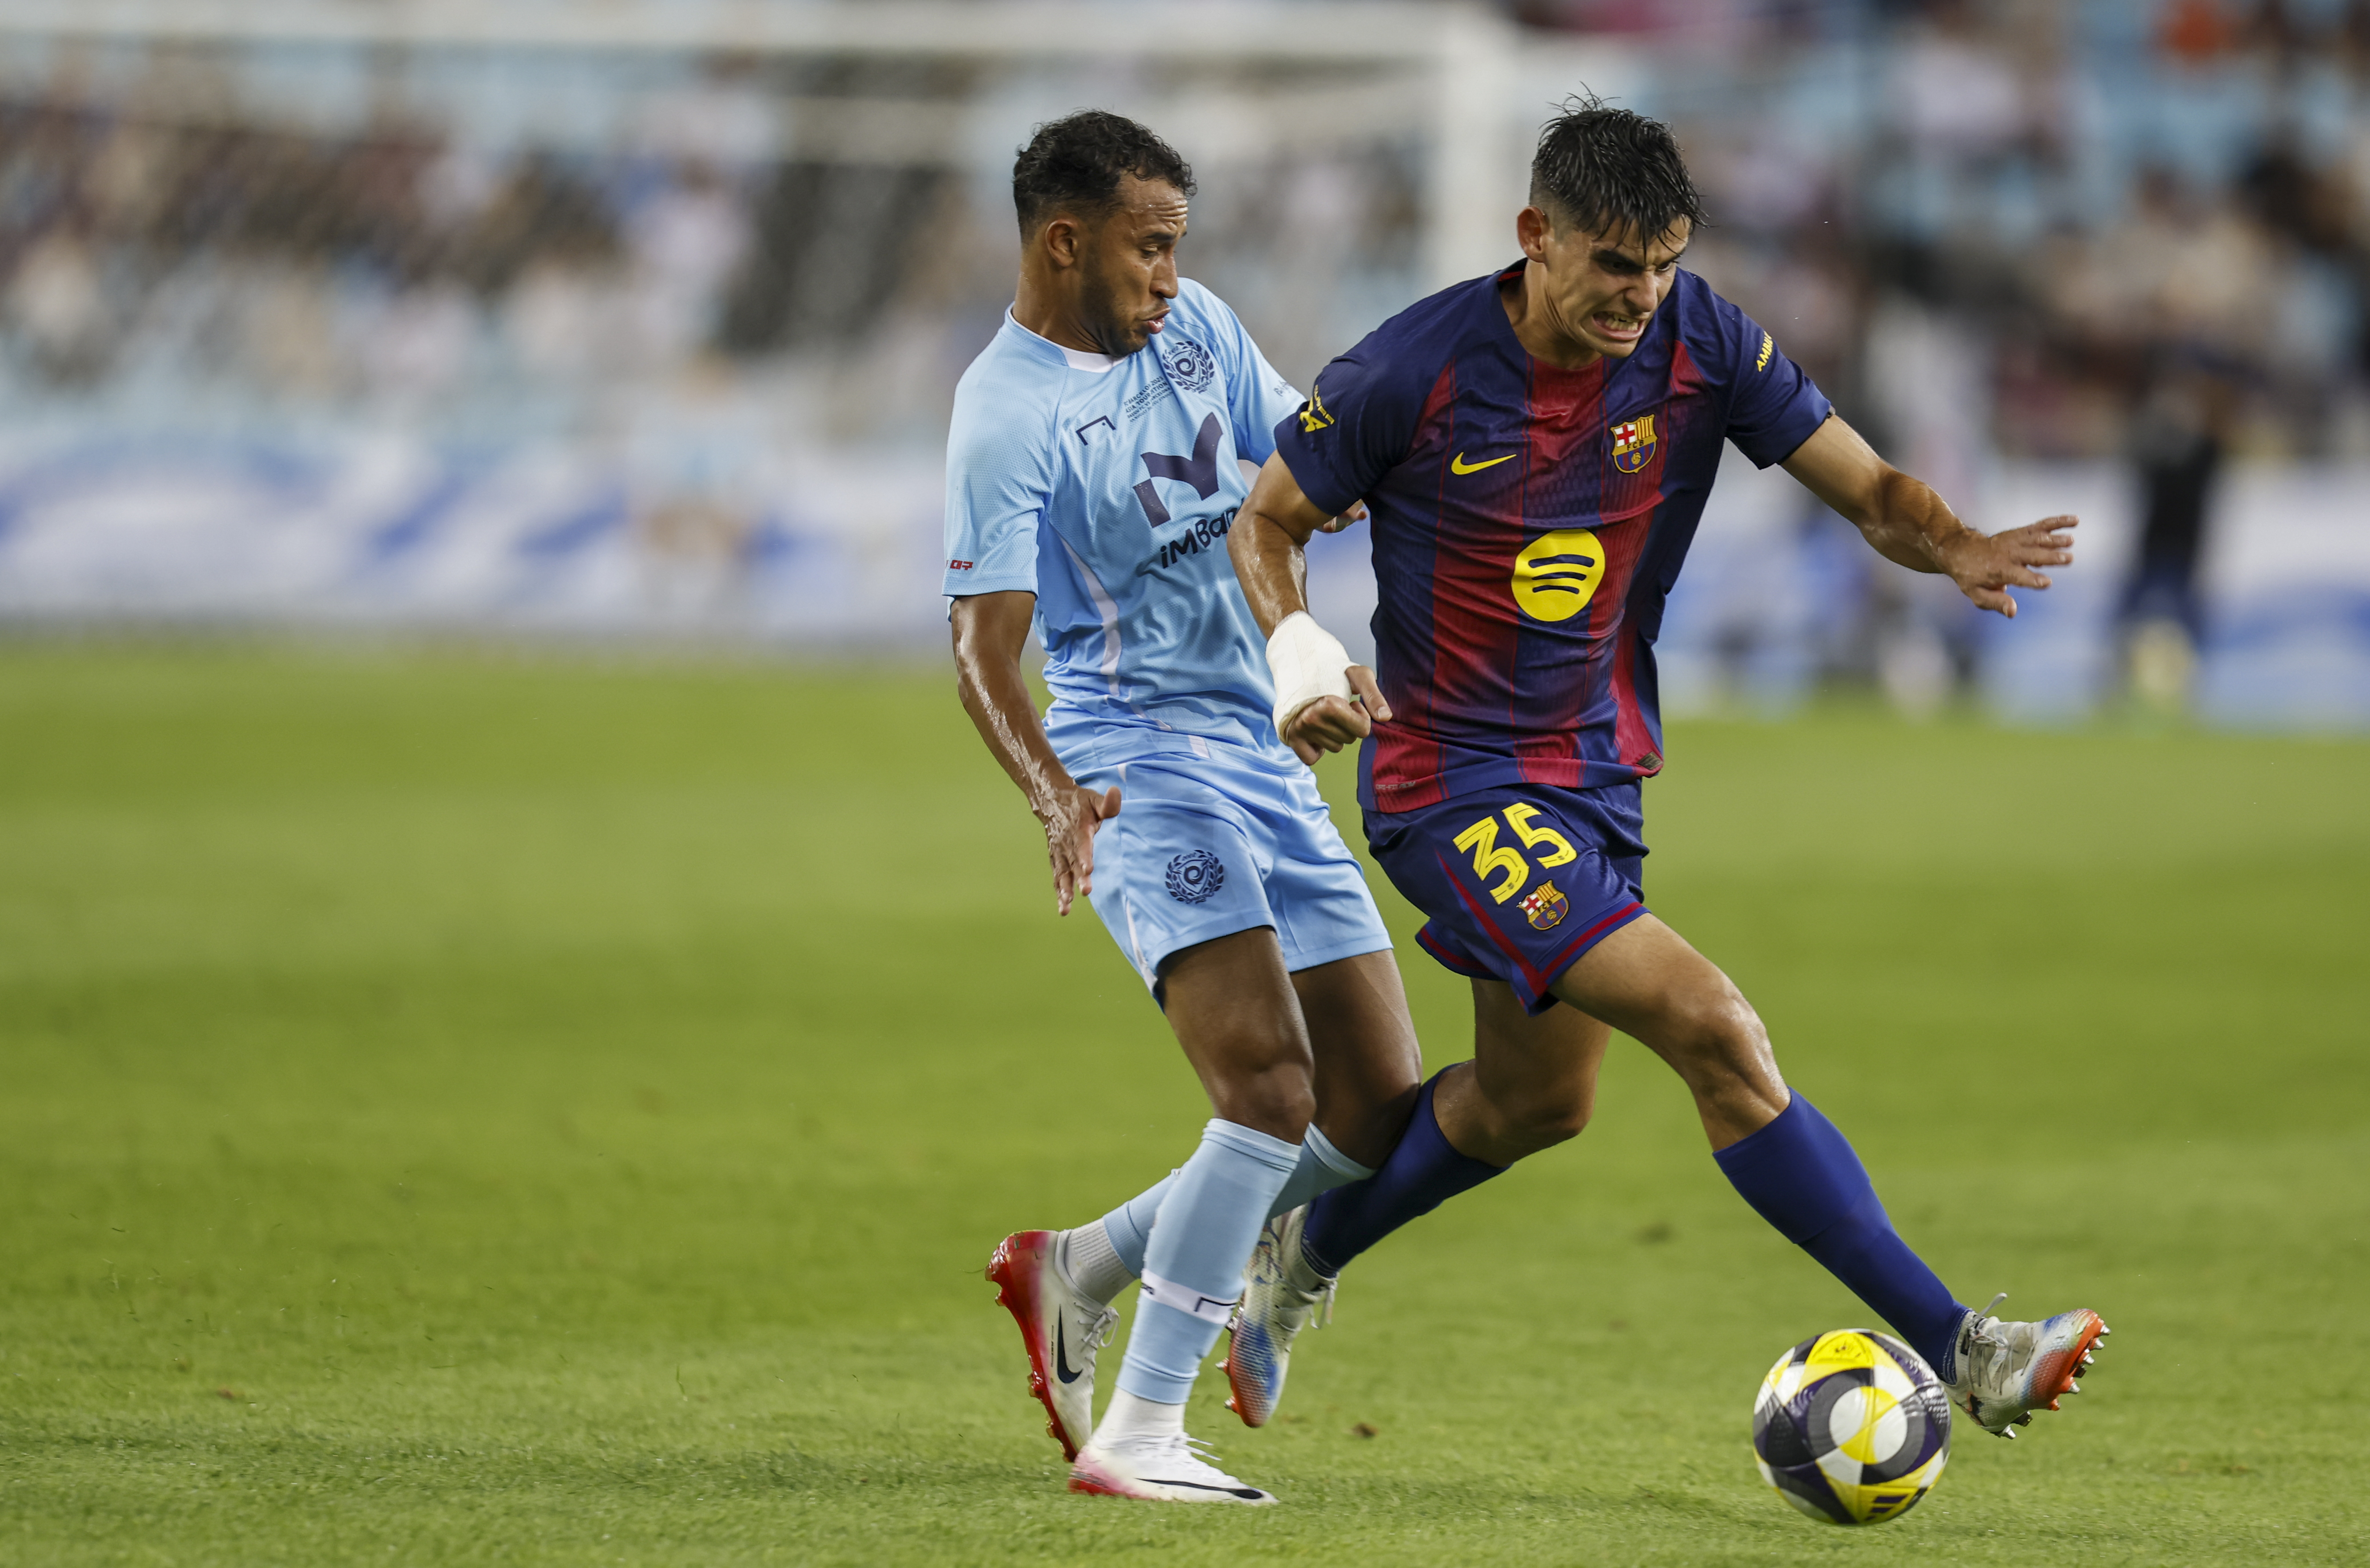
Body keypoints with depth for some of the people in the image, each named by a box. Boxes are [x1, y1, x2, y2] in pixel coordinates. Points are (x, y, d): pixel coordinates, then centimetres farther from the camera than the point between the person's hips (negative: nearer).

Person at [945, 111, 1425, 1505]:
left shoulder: (1193, 327, 11)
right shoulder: (1008, 415, -12)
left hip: (1271, 761, 8)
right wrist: (1052, 792, -35)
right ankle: (1140, 1434, -22)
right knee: (1272, 1089, -25)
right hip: (1142, 766, -8)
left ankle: (1081, 1272, 19)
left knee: (1383, 1119, 5)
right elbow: (984, 644, -18)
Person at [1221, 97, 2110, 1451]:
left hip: (1597, 777, 7)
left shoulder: (1703, 345, -7)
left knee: (1533, 1101, 24)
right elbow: (1266, 523, -4)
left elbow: (1868, 487, -8)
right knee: (1715, 1031, -20)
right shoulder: (1417, 372, -17)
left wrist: (1958, 548, -29)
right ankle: (1960, 1349, -22)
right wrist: (1297, 652, -23)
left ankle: (1303, 1260, 50)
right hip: (1453, 786, -7)